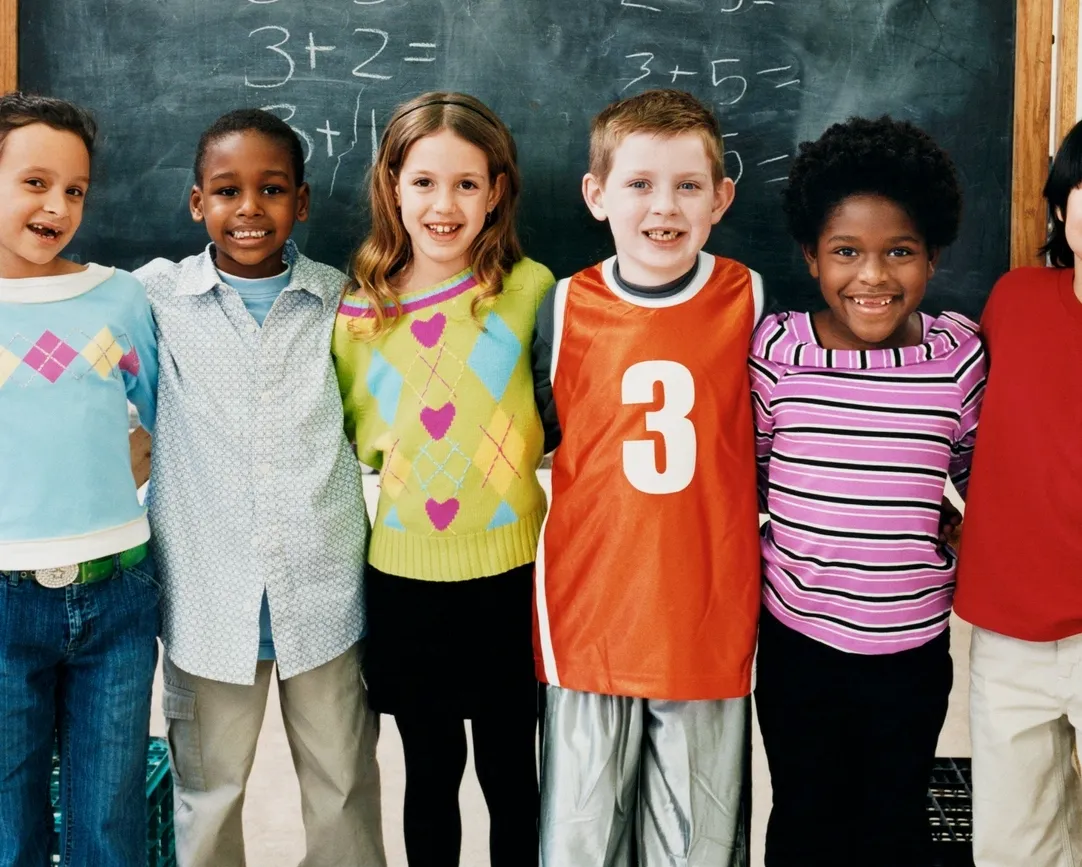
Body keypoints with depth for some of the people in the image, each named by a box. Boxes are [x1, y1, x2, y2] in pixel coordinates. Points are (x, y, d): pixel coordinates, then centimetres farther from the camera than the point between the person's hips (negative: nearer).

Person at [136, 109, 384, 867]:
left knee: (344, 788, 14)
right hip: (207, 595, 0)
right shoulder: (157, 297, -2)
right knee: (208, 792, 16)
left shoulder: (341, 300, 1)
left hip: (324, 588, 1)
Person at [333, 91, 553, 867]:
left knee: (510, 770, 12)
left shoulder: (529, 290, -8)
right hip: (405, 575, 2)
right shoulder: (359, 313, 1)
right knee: (431, 769, 17)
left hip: (507, 571, -2)